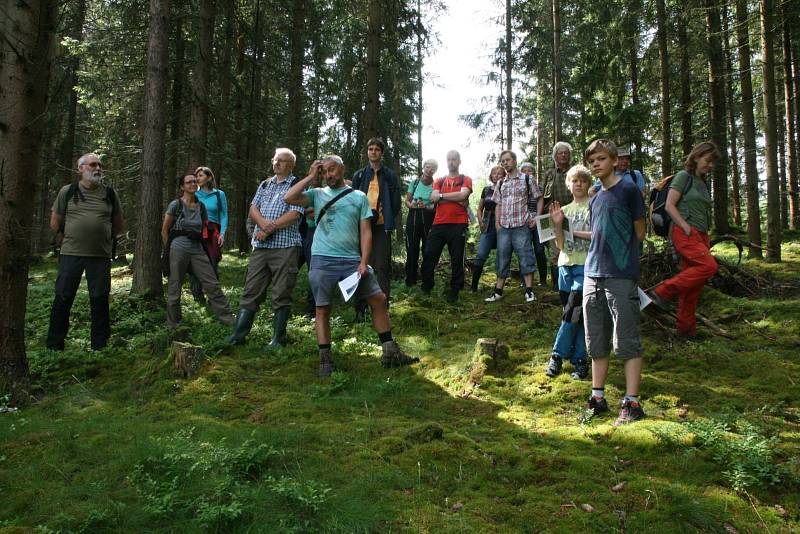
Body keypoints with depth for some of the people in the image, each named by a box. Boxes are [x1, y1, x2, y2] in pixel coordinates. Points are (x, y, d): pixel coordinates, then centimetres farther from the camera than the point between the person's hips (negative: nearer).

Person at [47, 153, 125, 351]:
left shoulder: (109, 193, 9)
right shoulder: (67, 192, 6)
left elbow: (119, 226, 14)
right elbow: (55, 223, 11)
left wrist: (103, 236, 8)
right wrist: (70, 238, 9)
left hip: (101, 255, 1)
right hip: (71, 253, -1)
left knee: (100, 300, 5)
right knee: (63, 298, 1)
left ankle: (100, 346, 15)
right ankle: (54, 345, 11)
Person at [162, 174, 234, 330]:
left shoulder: (201, 206, 10)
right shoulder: (176, 205, -3)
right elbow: (164, 230, 3)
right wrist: (169, 250, 5)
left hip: (198, 249, 4)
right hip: (179, 248, -4)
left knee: (212, 284, -1)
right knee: (174, 288, 3)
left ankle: (228, 318, 2)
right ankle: (172, 324, 17)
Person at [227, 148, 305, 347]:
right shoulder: (265, 185, 19)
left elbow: (294, 215, -11)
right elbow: (253, 209, 10)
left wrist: (269, 229, -12)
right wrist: (264, 223, -11)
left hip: (285, 246, -5)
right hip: (260, 246, 5)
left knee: (281, 294, -1)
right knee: (251, 291, 5)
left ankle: (278, 338, 7)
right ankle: (238, 336, 7)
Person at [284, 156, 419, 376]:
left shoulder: (359, 197, 9)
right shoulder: (317, 194, 10)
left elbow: (366, 231, 4)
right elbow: (289, 198, -5)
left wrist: (363, 263, -7)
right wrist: (310, 177, 1)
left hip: (352, 260, 1)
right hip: (323, 261, -1)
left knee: (379, 299, -1)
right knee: (322, 309, -1)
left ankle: (390, 353, 8)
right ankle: (325, 361, 8)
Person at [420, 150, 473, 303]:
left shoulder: (466, 180, 8)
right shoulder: (439, 181, 17)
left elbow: (463, 194, -12)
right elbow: (434, 197, -2)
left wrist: (442, 195, -6)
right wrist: (456, 198, -10)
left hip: (458, 225, -3)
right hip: (438, 224, 3)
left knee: (457, 259, 1)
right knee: (429, 256, 0)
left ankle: (454, 291, 10)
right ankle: (426, 287, 13)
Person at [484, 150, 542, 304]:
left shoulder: (527, 179, 2)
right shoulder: (500, 184, 14)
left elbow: (539, 198, 6)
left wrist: (537, 217, -4)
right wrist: (497, 223, 6)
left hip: (521, 226, -4)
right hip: (503, 227, 4)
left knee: (525, 257, -4)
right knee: (502, 258, 7)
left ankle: (529, 291, 1)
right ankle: (498, 291, 12)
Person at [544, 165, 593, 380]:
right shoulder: (564, 210, 15)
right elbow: (561, 244, 9)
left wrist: (576, 233, -6)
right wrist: (557, 225, -5)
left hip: (586, 265, -5)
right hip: (566, 265, 5)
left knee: (573, 312, -10)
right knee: (576, 314, 8)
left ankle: (558, 356, -2)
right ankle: (579, 360, 13)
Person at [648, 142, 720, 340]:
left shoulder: (703, 183, 21)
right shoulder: (683, 176, -1)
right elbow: (669, 206, -10)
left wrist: (705, 236, 12)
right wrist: (687, 229, -16)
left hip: (700, 234, 8)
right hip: (684, 232, -8)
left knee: (693, 282, 4)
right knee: (708, 266, -25)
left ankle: (686, 329, 9)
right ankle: (663, 292, -18)